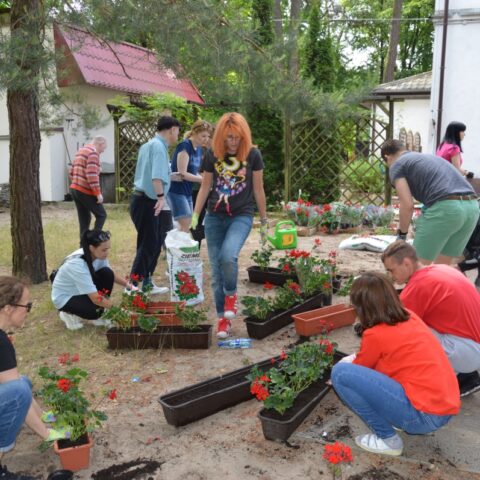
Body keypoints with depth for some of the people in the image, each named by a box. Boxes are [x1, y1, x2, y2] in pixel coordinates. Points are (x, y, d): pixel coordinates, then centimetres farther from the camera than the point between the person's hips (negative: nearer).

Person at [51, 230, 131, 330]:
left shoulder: (97, 254, -15)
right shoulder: (78, 265, -36)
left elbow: (111, 275, 3)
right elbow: (96, 299, -37)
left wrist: (128, 285, -14)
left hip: (83, 292, 7)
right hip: (65, 298, -7)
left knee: (107, 274, -18)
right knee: (98, 309, -31)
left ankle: (98, 316, -3)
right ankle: (69, 314, 0)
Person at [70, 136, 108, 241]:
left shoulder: (81, 151, 18)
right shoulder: (93, 153, -12)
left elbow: (72, 173, 20)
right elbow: (91, 175, -22)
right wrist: (98, 193, -20)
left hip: (74, 189, 9)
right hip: (85, 191, -9)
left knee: (84, 218, 13)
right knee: (101, 215, 1)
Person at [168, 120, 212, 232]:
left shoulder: (199, 149, 10)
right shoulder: (184, 146, -15)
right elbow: (182, 173, -20)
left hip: (188, 192, 9)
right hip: (177, 191, -9)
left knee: (185, 227, 9)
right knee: (185, 226, -12)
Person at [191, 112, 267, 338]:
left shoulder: (253, 155, -5)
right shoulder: (212, 155, 1)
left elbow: (258, 189, 2)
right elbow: (205, 187, 9)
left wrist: (264, 220, 6)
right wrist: (195, 215, 4)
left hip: (241, 216, -3)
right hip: (214, 217, 3)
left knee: (228, 256, -27)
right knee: (216, 269, 3)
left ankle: (231, 295, 3)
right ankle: (223, 318, 17)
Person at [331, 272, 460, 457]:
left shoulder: (375, 335, -13)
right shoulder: (410, 318, 8)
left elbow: (361, 366, 10)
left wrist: (346, 363, 30)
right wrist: (354, 358, 34)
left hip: (425, 415, -8)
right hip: (445, 408, 9)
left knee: (341, 374, -11)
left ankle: (388, 439, 1)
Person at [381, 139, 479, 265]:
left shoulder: (397, 165, 10)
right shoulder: (428, 157, 33)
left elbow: (407, 205, -2)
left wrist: (402, 234, 12)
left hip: (445, 207, -8)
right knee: (443, 266, 21)